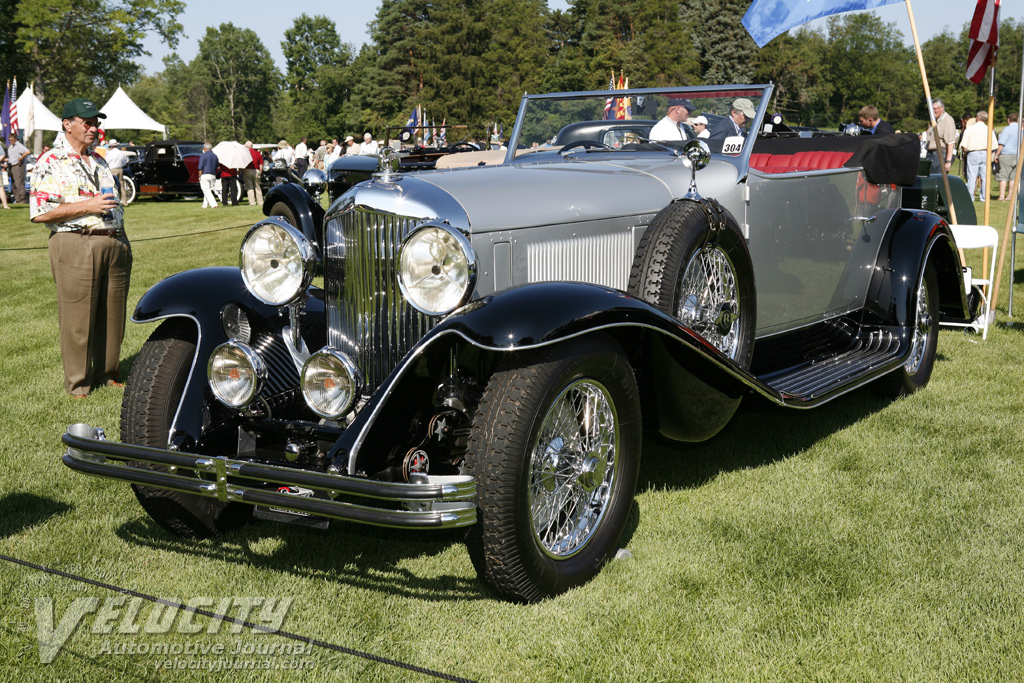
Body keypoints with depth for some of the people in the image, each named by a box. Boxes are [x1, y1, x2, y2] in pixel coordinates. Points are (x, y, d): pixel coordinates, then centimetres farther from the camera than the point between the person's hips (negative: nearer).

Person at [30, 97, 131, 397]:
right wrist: (87, 206, -16)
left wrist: (123, 245, 20)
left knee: (113, 315, 10)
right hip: (76, 246, -6)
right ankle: (78, 384, 9)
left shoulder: (99, 161, 19)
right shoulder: (51, 163, -4)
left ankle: (108, 373, 24)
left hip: (115, 245, 7)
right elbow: (39, 213, -13)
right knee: (78, 319, -2)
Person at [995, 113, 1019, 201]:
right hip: (1018, 156, 6)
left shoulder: (1007, 129, -8)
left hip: (1006, 154, -6)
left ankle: (1002, 196, -8)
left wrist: (997, 154, -9)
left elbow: (1001, 144, -13)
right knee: (1013, 176, 8)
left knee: (1003, 176, -4)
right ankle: (1010, 195, 6)